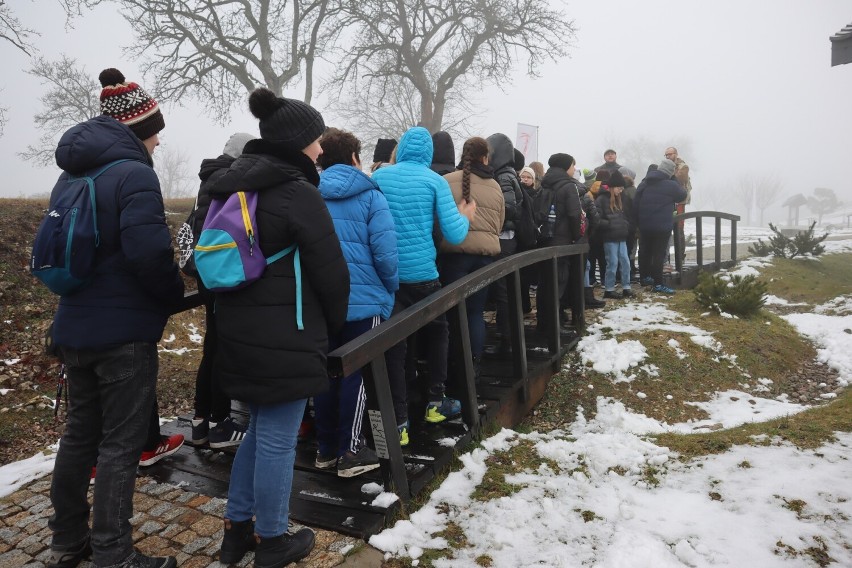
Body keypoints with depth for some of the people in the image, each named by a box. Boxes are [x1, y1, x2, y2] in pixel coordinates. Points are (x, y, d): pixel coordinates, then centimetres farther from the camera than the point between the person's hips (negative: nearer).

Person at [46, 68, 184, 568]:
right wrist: (175, 295, -9)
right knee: (121, 443, 1)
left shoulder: (71, 175, 12)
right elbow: (151, 252, -26)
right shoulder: (134, 173, -16)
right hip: (126, 330, -8)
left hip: (76, 326, 9)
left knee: (81, 433, 19)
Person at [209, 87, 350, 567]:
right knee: (278, 440, 5)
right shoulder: (299, 194, -15)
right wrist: (333, 326, 4)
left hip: (239, 333, 9)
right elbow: (331, 272, -13)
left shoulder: (232, 187, 12)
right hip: (286, 339, -8)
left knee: (259, 430, 22)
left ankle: (238, 528, 33)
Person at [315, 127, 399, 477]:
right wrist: (391, 288, 3)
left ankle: (326, 448, 25)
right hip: (363, 297, -4)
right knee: (355, 373, 6)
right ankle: (350, 452, 13)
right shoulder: (369, 195, -5)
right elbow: (385, 251, -13)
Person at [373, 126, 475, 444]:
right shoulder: (435, 181, -4)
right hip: (422, 274, -2)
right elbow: (454, 235, -8)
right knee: (438, 332, 21)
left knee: (393, 344, 5)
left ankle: (399, 423, 4)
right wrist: (464, 217, 12)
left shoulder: (379, 176, 3)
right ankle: (435, 403, 26)